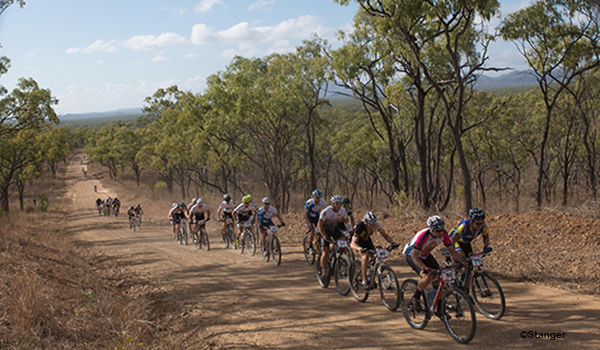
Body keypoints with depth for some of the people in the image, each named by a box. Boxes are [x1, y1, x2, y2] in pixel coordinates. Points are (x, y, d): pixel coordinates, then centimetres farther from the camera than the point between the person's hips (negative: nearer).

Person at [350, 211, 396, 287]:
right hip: (356, 240, -5)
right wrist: (361, 249, -61)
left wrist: (392, 243, -34)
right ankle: (364, 281, -20)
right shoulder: (360, 226, -39)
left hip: (366, 239, 5)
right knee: (365, 256, -29)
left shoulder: (376, 225, -27)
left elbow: (385, 235, -15)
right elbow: (353, 244, -42)